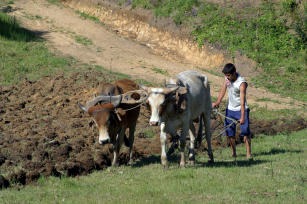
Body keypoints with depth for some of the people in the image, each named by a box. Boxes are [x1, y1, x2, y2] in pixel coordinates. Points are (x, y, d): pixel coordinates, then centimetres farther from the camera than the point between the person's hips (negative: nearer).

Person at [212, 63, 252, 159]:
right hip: (230, 109, 6)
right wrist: (217, 102, -2)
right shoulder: (227, 78, -7)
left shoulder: (242, 83, -26)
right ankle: (233, 153, 18)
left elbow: (242, 101, -30)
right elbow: (223, 89, 7)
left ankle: (248, 153, -9)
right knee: (229, 132, 6)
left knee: (245, 131, -13)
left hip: (241, 109, -6)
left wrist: (242, 117, -35)